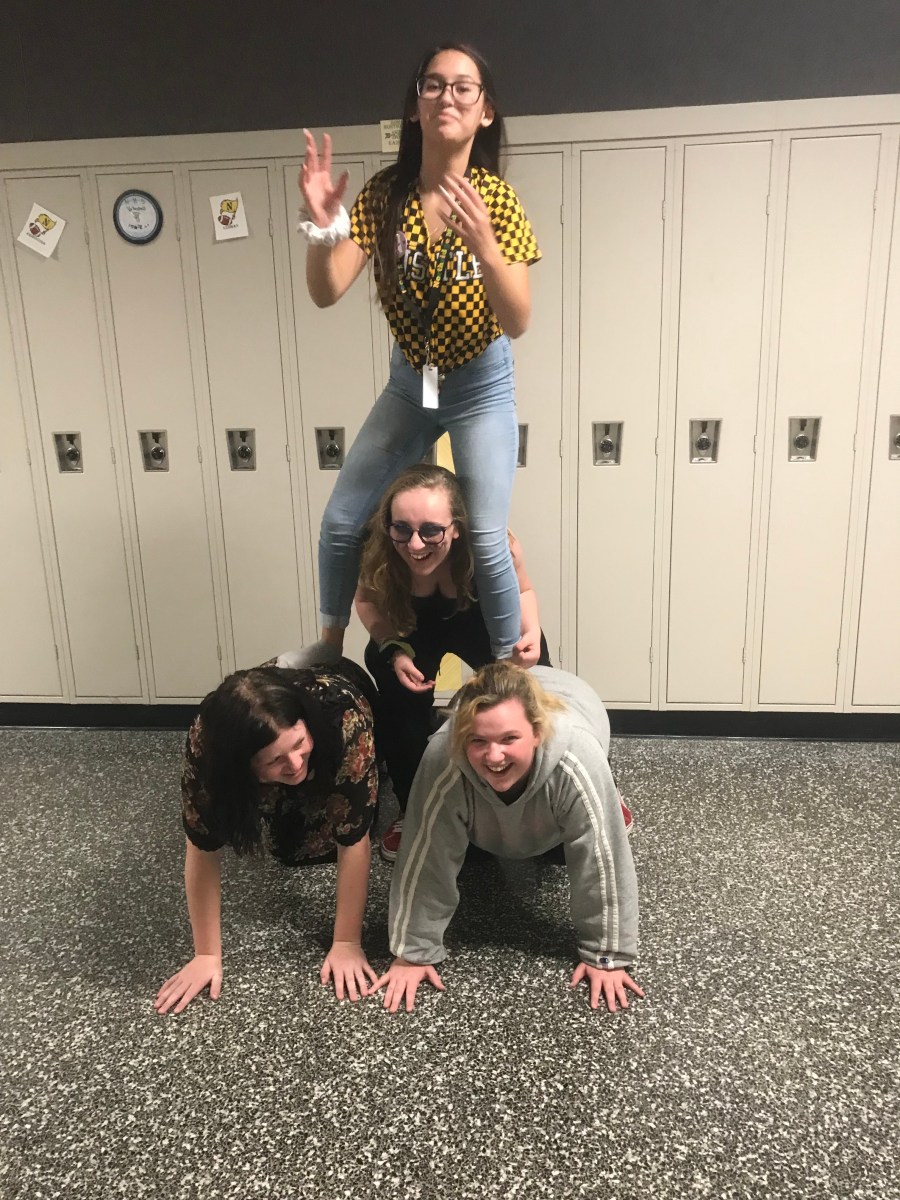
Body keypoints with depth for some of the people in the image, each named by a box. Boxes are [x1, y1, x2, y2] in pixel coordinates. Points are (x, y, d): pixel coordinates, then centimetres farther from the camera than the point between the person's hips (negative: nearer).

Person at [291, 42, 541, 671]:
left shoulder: (497, 199, -15)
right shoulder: (384, 193, -9)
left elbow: (518, 323, -23)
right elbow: (327, 293, -15)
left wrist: (483, 244, -38)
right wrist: (323, 227, -34)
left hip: (482, 387, -3)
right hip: (410, 382, 4)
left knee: (485, 541, -10)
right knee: (341, 520, 5)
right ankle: (329, 644, 31)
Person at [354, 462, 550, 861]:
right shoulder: (377, 552, -37)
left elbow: (521, 591, -15)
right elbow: (368, 600, -13)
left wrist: (531, 635, -34)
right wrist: (395, 651, -28)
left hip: (484, 622, 0)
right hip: (410, 626, 0)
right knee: (402, 700, -17)